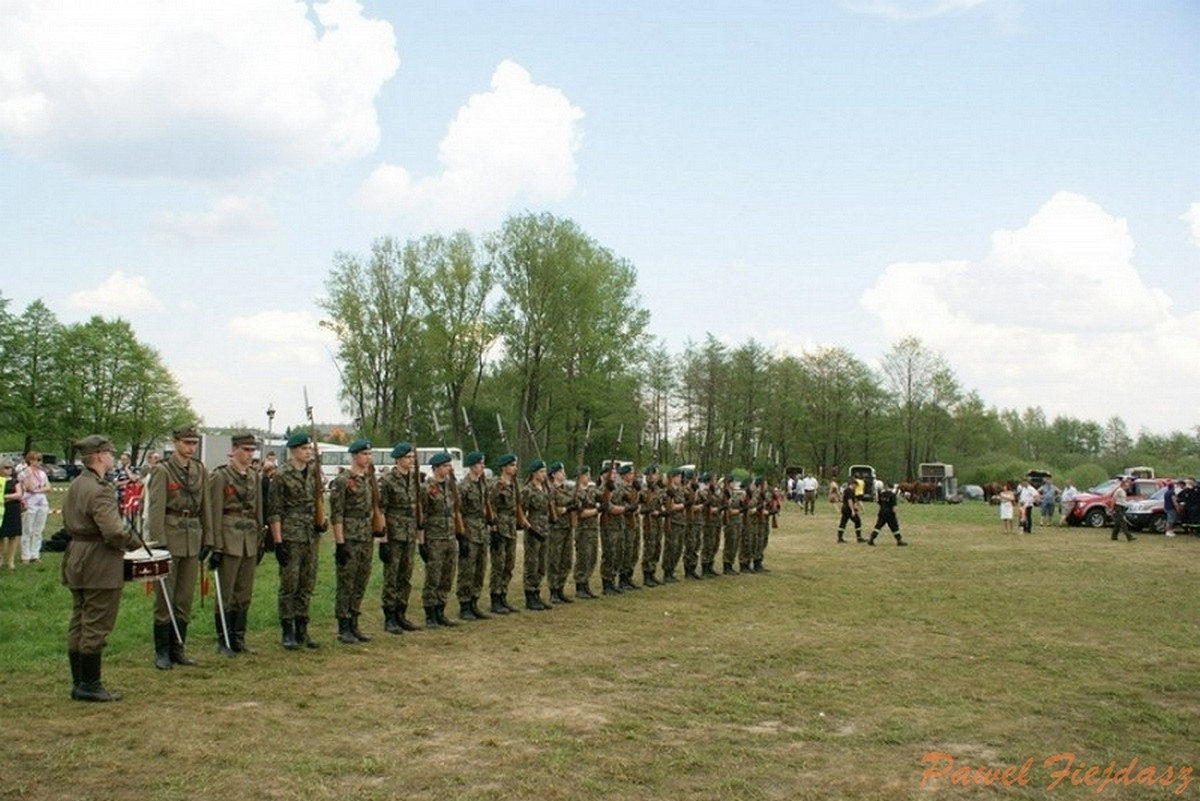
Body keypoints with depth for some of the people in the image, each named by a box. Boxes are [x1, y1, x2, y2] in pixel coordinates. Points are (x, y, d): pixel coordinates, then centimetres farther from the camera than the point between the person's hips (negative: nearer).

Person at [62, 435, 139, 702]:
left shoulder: (74, 486, 11)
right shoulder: (100, 490, -20)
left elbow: (67, 523, 19)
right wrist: (133, 542, -9)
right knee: (96, 626, -2)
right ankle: (89, 685, 5)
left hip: (76, 559, 10)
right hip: (99, 563, -10)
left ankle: (79, 683, 22)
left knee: (78, 624, 14)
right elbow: (114, 531, -27)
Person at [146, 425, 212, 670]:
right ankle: (162, 651, 9)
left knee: (186, 597, 9)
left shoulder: (200, 470, 9)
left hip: (193, 539, 5)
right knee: (165, 597, 1)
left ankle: (178, 648, 18)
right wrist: (159, 543, -16)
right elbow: (156, 509, -11)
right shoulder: (162, 470, -7)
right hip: (170, 536, -5)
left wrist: (208, 539, 10)